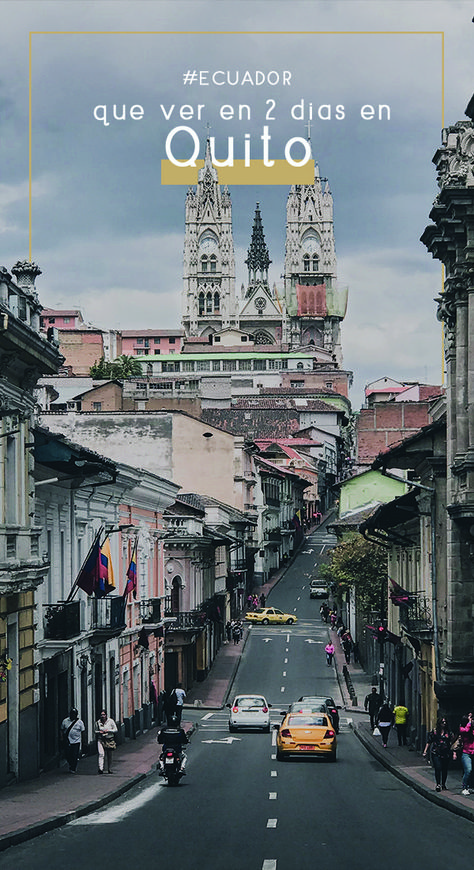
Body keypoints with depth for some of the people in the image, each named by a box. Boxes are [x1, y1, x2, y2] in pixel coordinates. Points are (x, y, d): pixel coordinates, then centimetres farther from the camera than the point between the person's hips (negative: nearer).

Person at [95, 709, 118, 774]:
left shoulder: (110, 721, -2)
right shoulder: (98, 722, 4)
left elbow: (115, 730, 1)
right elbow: (96, 731, 15)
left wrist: (108, 731, -14)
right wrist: (99, 732, -8)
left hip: (109, 740, 0)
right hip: (101, 739, 0)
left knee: (109, 755, 8)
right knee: (101, 754, -17)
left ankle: (109, 769, 21)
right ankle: (100, 768, -27)